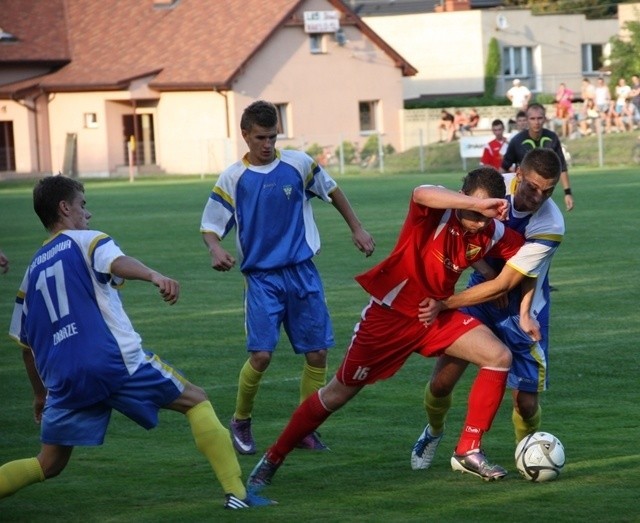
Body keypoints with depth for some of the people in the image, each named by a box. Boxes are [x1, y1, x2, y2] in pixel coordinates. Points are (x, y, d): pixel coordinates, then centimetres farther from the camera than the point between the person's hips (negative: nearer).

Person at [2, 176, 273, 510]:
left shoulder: (33, 269, 22)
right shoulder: (85, 241, 6)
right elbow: (116, 262, -20)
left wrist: (41, 395, 38)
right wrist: (154, 276, -40)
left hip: (64, 379, 5)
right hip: (115, 361, -5)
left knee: (48, 464, 15)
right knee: (196, 401, 11)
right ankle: (236, 492, 1)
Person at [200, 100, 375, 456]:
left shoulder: (299, 164, 1)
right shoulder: (233, 179, -1)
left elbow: (332, 191, 18)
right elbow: (210, 225, 3)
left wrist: (357, 229, 19)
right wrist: (216, 249, -18)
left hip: (302, 272, 2)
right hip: (262, 277, -2)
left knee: (317, 353, 0)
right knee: (261, 354, -14)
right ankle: (241, 423, 9)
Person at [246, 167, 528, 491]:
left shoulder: (492, 234, -11)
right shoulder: (437, 211, -26)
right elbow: (421, 193, -51)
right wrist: (478, 204, -62)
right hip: (389, 315, -5)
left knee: (500, 357, -13)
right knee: (338, 394, 3)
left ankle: (468, 452, -4)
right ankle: (271, 460, 21)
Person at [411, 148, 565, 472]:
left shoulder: (550, 227, -29)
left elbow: (503, 285, -27)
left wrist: (444, 304, -28)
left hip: (521, 306, -2)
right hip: (482, 289, 3)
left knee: (526, 400, -9)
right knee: (441, 381, -5)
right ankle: (434, 431, 28)